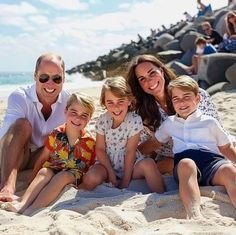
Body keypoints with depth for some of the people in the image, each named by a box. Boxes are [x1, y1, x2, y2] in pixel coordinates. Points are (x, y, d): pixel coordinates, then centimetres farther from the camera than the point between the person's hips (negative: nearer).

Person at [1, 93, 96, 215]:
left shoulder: (89, 142, -7)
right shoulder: (56, 135, -4)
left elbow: (90, 165, 3)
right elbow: (42, 158, 3)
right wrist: (33, 180, 2)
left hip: (74, 174, -2)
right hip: (53, 169, 2)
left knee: (62, 176, -32)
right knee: (44, 172, -29)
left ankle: (33, 208, -43)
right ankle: (23, 202, -40)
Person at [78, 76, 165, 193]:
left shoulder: (135, 120, -15)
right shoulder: (102, 120, -10)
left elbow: (130, 151, -14)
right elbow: (100, 149, -5)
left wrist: (125, 180, -14)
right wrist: (111, 174, -13)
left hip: (130, 163, 0)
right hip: (108, 163, 1)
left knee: (149, 164, -29)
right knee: (92, 178, -28)